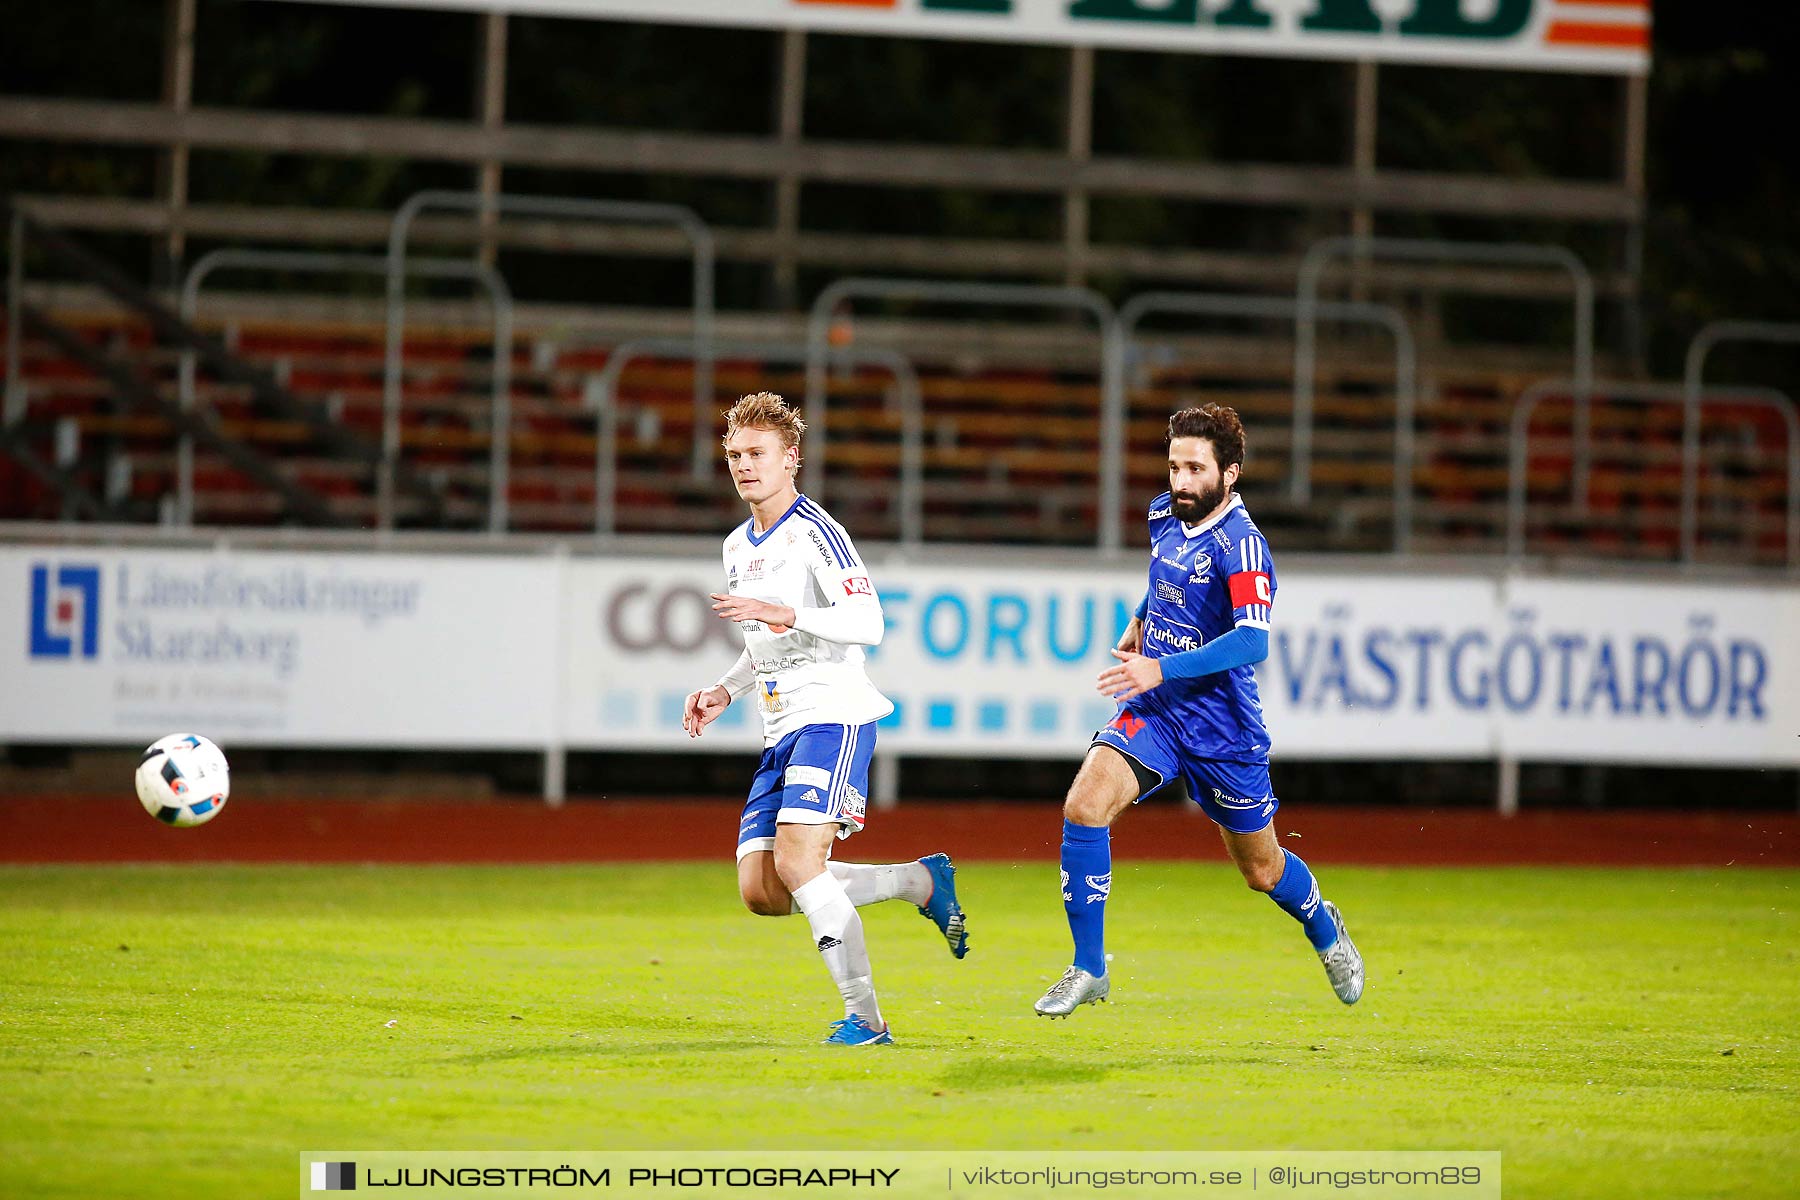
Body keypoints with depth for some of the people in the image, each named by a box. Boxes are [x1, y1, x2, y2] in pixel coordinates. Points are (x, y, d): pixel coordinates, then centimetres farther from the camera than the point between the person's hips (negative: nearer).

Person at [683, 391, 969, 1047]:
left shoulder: (814, 531, -9)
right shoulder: (738, 546, 19)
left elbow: (868, 623, -19)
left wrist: (781, 612, -28)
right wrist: (724, 692, 14)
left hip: (833, 717, -9)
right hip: (782, 732, 9)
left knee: (797, 863, -22)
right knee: (761, 891, -1)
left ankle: (865, 1017, -17)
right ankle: (923, 880, 14)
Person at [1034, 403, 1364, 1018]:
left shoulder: (1240, 543, -20)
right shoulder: (1165, 516, 2)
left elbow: (1252, 641, -32)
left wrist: (1161, 669, -38)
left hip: (1222, 726, -5)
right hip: (1153, 712, 5)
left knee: (1262, 869, 12)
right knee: (1084, 806, -21)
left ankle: (1325, 929, 47)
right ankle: (1088, 969, -12)